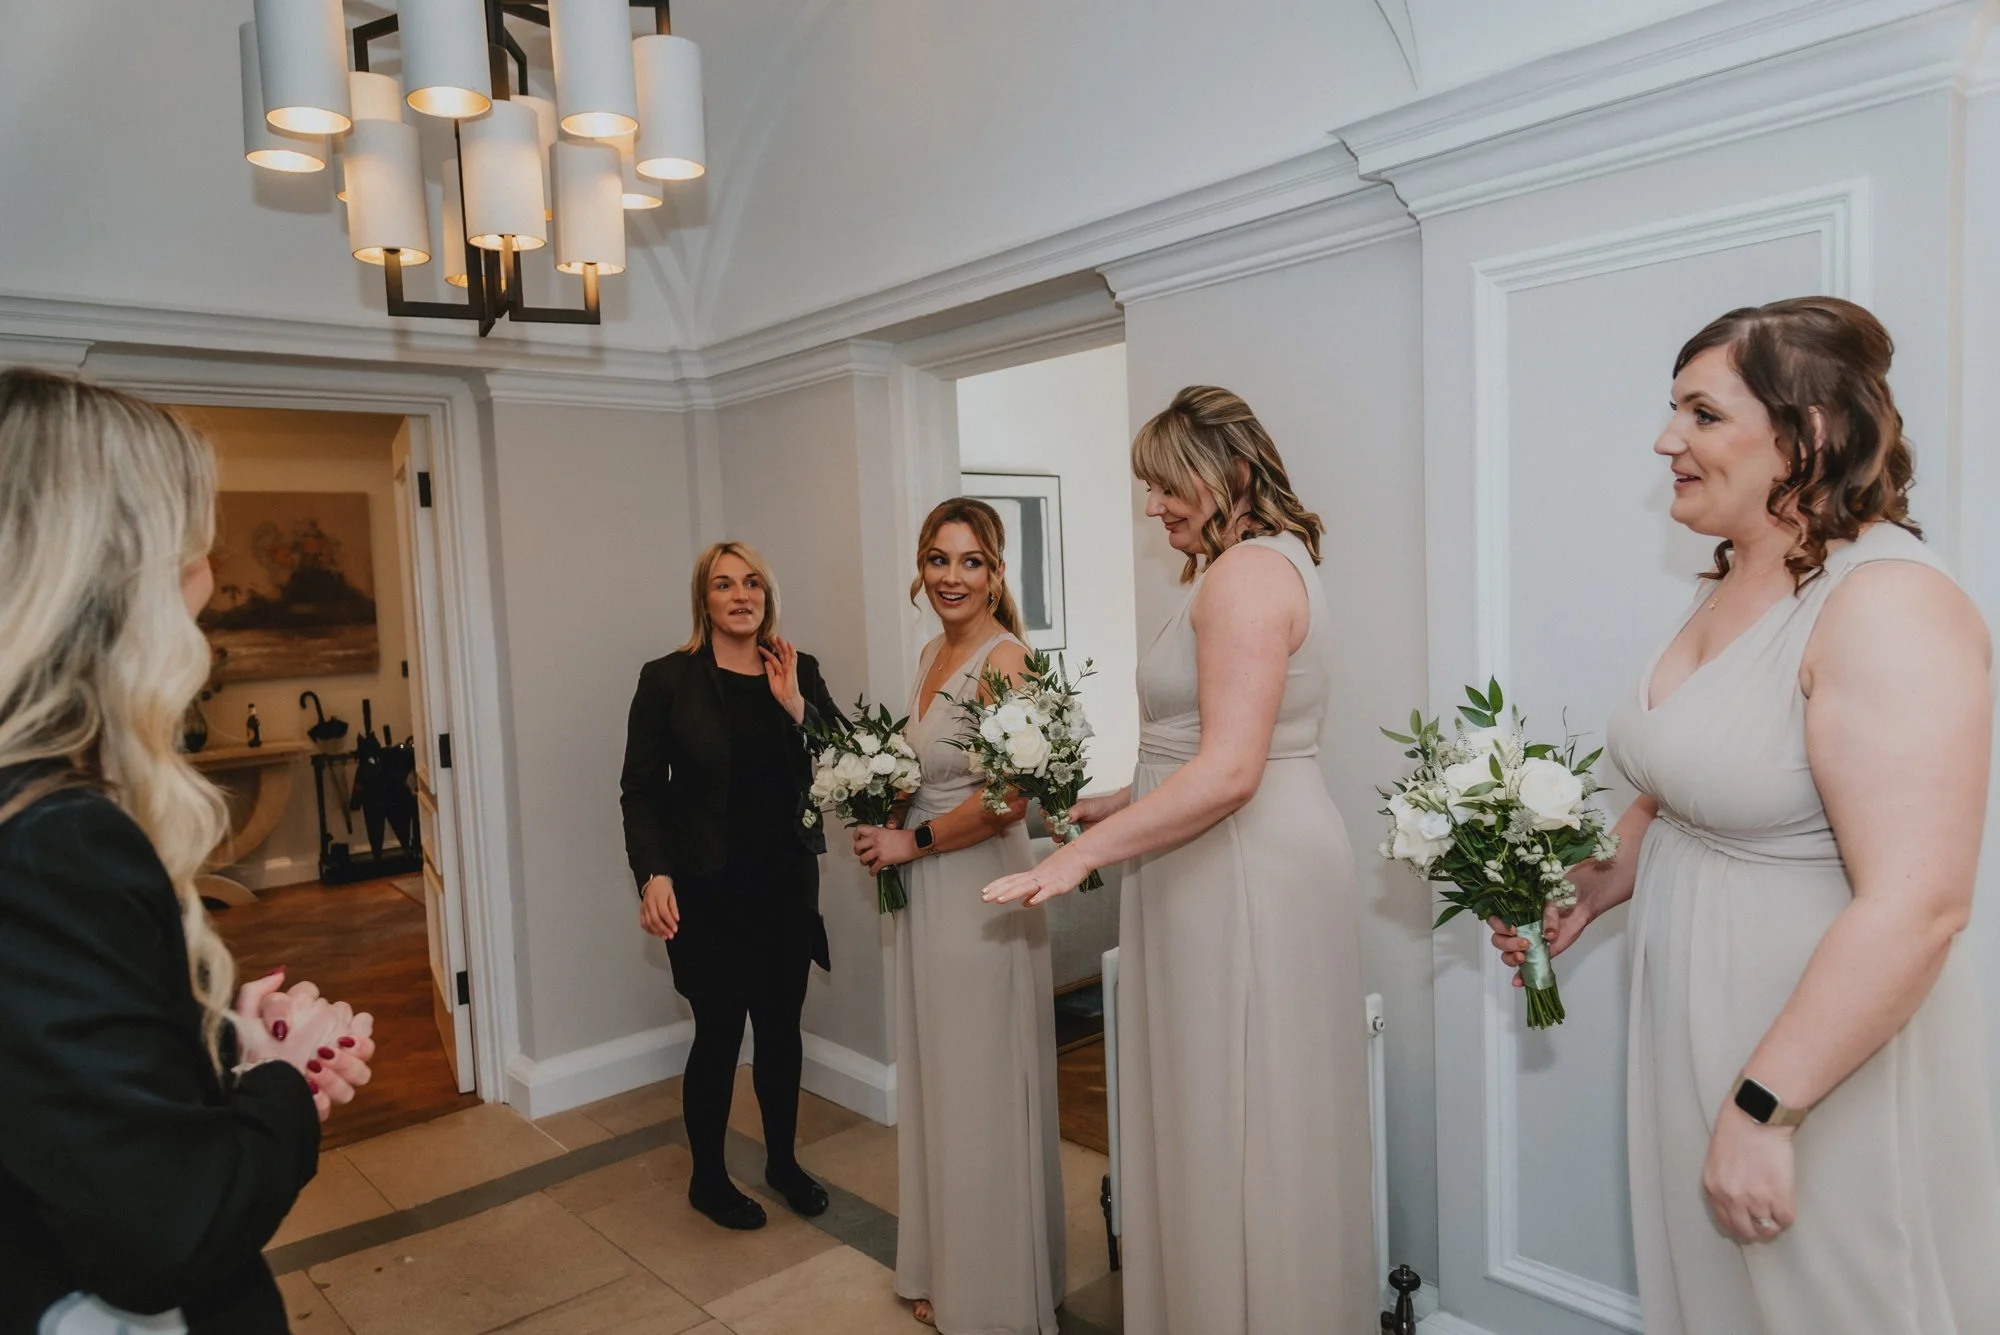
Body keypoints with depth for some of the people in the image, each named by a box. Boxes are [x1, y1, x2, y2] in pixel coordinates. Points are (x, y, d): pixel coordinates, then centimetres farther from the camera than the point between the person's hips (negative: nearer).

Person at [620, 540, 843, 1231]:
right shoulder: (668, 679, -5)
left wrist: (796, 707, -14)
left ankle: (783, 1161, 35)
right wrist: (654, 873, -14)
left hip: (788, 883, 3)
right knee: (718, 1032, 5)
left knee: (782, 1026, 14)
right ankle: (708, 1178, 27)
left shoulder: (800, 672, 3)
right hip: (708, 890, -3)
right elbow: (640, 788, -4)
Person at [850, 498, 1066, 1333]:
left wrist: (912, 842, -12)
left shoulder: (1004, 657, -15)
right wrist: (882, 819, 4)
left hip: (982, 890, -8)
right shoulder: (933, 653, 11)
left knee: (983, 1091, 5)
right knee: (935, 1084, 18)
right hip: (926, 889, 8)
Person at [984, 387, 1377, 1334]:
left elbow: (1228, 771, -25)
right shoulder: (1268, 564, 17)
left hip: (1246, 874, -10)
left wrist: (1083, 854, -23)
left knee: (1237, 1129, 2)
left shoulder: (1247, 573, -16)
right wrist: (1107, 808, 15)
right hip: (1235, 871, 10)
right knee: (1216, 1125, 18)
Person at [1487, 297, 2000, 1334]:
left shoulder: (1889, 606, -21)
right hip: (1696, 1037, 8)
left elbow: (1914, 906, -28)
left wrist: (1765, 1110, -26)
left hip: (1827, 1059, -8)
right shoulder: (1729, 587, 7)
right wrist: (1589, 894, 7)